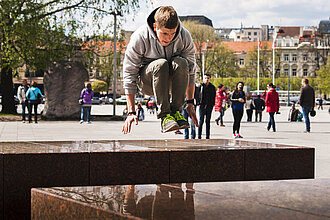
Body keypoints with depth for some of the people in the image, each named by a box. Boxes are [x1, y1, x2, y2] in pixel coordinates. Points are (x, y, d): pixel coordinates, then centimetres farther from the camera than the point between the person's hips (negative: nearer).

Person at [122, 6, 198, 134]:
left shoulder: (185, 37, -14)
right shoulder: (139, 38, -20)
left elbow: (190, 70, -3)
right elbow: (129, 74, -17)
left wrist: (190, 103, -6)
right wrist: (131, 112, -20)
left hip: (171, 81, 2)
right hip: (147, 82, -2)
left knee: (181, 63, -31)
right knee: (161, 64, -35)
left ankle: (176, 110, -20)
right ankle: (164, 115, -32)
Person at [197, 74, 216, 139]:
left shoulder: (212, 87, 7)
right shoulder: (201, 86, 2)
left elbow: (214, 96, 10)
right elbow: (198, 95, 3)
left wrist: (212, 104, 1)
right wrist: (199, 103, -4)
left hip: (209, 106, 2)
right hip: (202, 105, -2)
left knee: (208, 121, 6)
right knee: (201, 121, -3)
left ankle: (207, 136, 10)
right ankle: (199, 136, 0)